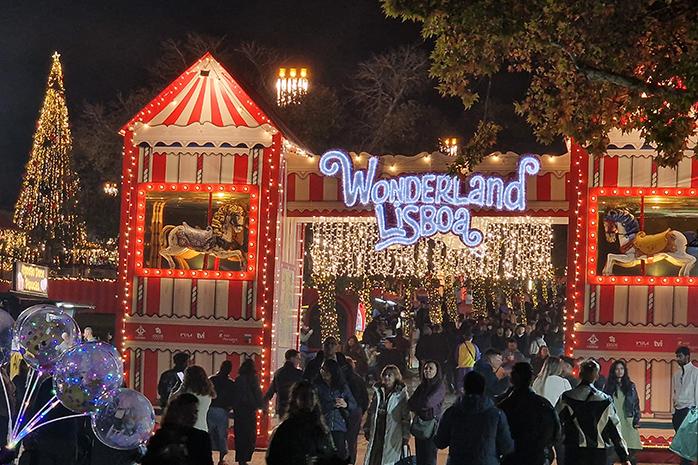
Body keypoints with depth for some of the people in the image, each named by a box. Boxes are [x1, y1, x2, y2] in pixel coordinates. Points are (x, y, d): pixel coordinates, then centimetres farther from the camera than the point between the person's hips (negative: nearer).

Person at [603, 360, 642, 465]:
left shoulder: (630, 386, 10)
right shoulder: (608, 386, 7)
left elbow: (636, 404, 10)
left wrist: (637, 420, 1)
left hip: (627, 421, 1)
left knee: (631, 451, -3)